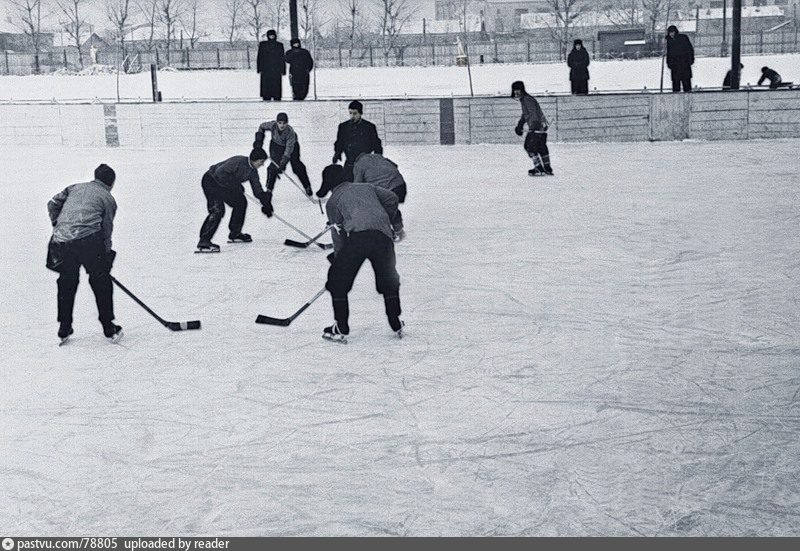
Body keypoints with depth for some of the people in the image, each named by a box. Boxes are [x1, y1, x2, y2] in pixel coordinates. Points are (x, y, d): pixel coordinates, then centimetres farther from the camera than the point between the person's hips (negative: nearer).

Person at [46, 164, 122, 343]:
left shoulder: (75, 188, 26)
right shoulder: (108, 199, 15)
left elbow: (53, 204, 18)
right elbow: (106, 230, 11)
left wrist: (58, 226, 28)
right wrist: (106, 258, 16)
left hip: (62, 241, 4)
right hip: (89, 240, -4)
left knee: (66, 283, 19)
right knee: (101, 282, 10)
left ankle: (64, 330, 22)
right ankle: (109, 329, 13)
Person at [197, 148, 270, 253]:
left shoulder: (253, 171, 2)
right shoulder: (239, 161, -26)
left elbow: (257, 190, 9)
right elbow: (220, 173, -31)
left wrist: (266, 204, -2)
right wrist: (236, 185, -26)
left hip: (225, 184, 10)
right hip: (211, 181, -10)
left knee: (241, 202, 12)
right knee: (218, 210, -22)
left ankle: (234, 234, 23)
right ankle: (203, 242, -26)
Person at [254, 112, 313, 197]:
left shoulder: (290, 132, -38)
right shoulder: (272, 125, -31)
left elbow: (289, 149, -39)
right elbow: (262, 126, -8)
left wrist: (283, 163, -46)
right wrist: (259, 140, -11)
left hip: (292, 144, -2)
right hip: (276, 145, 2)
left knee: (297, 166, -7)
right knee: (274, 166, -13)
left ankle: (307, 186, 10)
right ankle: (269, 189, -4)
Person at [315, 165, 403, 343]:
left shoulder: (332, 201, 20)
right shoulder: (367, 187, 30)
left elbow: (338, 234, 17)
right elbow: (392, 199, 22)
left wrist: (338, 260, 24)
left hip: (357, 236, -4)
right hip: (383, 236, 4)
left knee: (338, 281, 12)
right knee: (389, 281, 22)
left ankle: (341, 329, 11)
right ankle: (396, 326, 26)